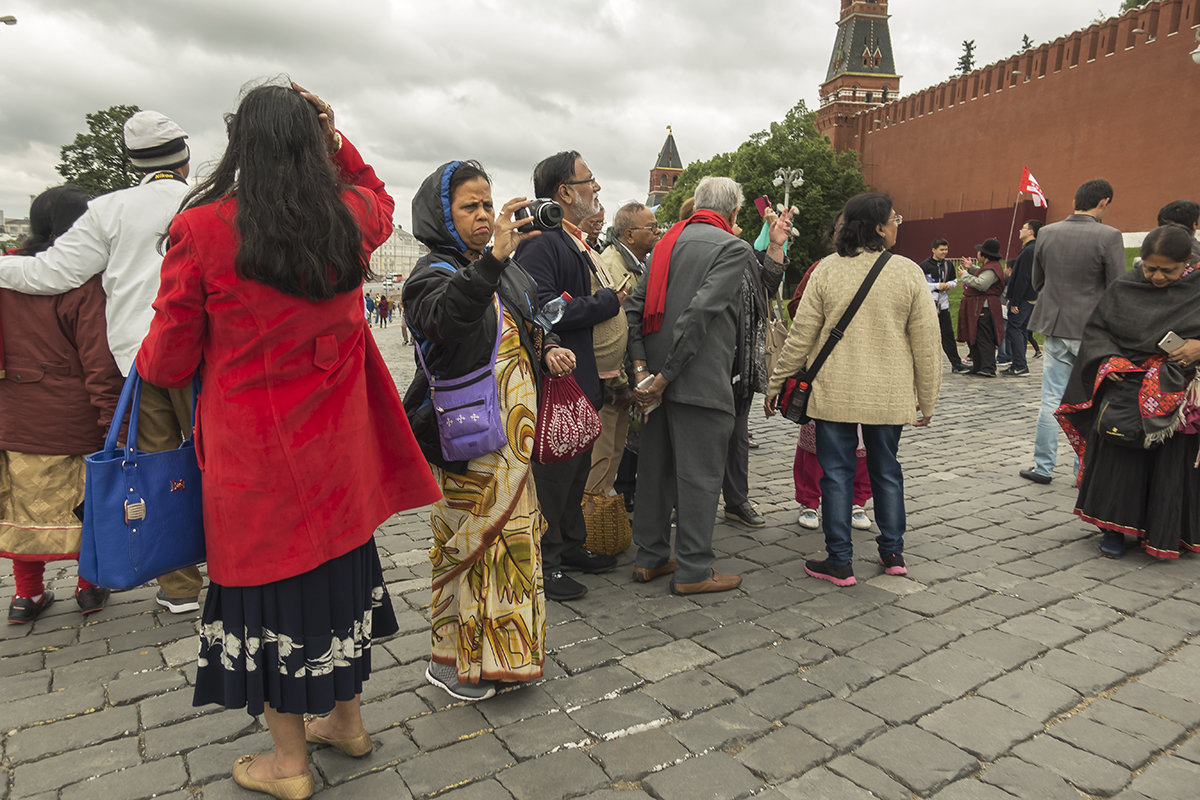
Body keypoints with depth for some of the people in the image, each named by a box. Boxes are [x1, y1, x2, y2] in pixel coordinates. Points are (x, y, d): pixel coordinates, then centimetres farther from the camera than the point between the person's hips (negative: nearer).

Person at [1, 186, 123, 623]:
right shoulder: (85, 284, -16)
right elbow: (99, 360, -18)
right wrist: (113, 420, -13)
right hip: (75, 423, -5)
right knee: (86, 502, 12)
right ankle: (89, 586, 24)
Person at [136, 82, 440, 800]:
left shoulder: (202, 230, -13)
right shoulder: (350, 221, -4)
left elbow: (168, 364, -4)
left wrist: (144, 361, 18)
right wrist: (334, 136, 15)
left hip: (251, 455, -3)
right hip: (337, 449, 4)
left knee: (271, 586, 12)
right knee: (342, 572, 20)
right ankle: (347, 720, 40)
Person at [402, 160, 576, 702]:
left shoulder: (507, 271, 11)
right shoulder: (433, 273, -11)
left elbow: (532, 329, 25)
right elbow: (446, 317, -36)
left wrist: (549, 352, 3)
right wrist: (493, 259, -48)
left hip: (513, 430, 8)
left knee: (511, 534, 17)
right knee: (469, 540, 2)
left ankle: (500, 646, 35)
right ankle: (451, 658, 21)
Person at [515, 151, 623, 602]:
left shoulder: (577, 242, 16)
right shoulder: (542, 243, -17)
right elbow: (541, 310, -28)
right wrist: (606, 303, -18)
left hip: (584, 381, 10)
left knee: (578, 468, 19)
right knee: (554, 472, 0)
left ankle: (571, 547, 34)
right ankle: (543, 564, 14)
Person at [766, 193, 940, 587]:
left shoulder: (827, 270, -5)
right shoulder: (908, 272, -4)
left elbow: (800, 336, -4)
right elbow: (925, 343, -1)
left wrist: (777, 383, 6)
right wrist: (927, 399, 8)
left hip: (835, 393, -1)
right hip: (890, 395, 1)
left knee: (836, 473, 6)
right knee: (886, 469, 17)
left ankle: (840, 562, 12)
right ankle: (893, 553, 28)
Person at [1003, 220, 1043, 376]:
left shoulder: (1028, 251, -15)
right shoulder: (1033, 249, 18)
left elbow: (1023, 279, -21)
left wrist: (1014, 302, -21)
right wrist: (1012, 299, 19)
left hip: (1024, 299, -10)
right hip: (1030, 299, 10)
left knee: (1013, 329, -9)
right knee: (1021, 330, 12)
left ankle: (1021, 366, -9)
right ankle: (1018, 364, 16)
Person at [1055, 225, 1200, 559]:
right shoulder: (1124, 288, 4)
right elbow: (1096, 329, 6)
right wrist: (1106, 360, -11)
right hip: (1126, 385, 1)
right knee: (1119, 456, -2)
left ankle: (1167, 534, 20)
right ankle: (1113, 528, 11)